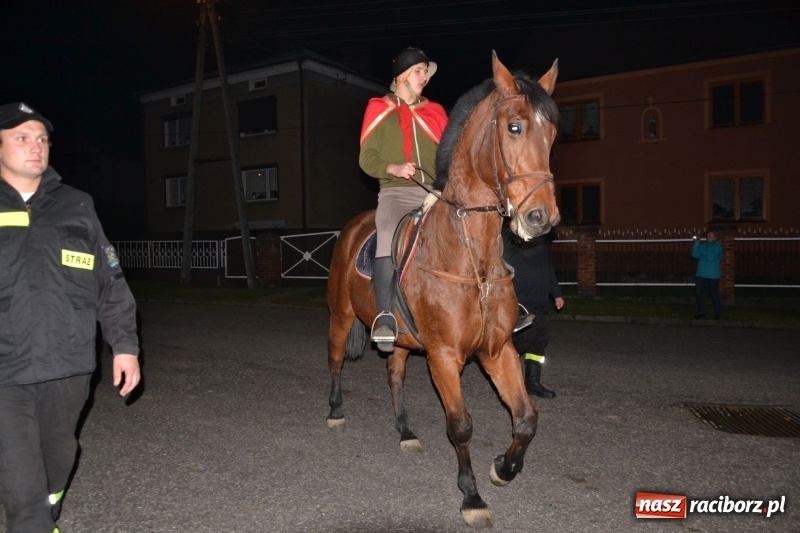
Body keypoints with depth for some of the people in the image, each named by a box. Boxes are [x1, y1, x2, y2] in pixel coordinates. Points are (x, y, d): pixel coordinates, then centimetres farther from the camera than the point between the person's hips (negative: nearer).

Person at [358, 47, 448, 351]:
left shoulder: (435, 112, 20)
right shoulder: (379, 109, 12)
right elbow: (367, 158, 6)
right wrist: (394, 168, -14)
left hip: (435, 193, 4)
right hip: (396, 192, -4)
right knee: (389, 236, -34)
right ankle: (385, 317, -34)